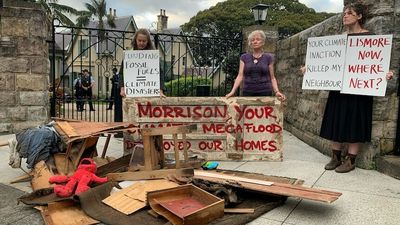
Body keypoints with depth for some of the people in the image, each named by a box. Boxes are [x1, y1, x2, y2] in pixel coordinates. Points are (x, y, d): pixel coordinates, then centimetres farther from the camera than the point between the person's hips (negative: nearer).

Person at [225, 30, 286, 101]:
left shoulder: (268, 58, 6)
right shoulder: (244, 57, 7)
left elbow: (272, 78, 5)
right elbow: (240, 76, 0)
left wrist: (277, 92, -12)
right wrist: (232, 91, -13)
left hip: (265, 93, 0)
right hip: (248, 93, 1)